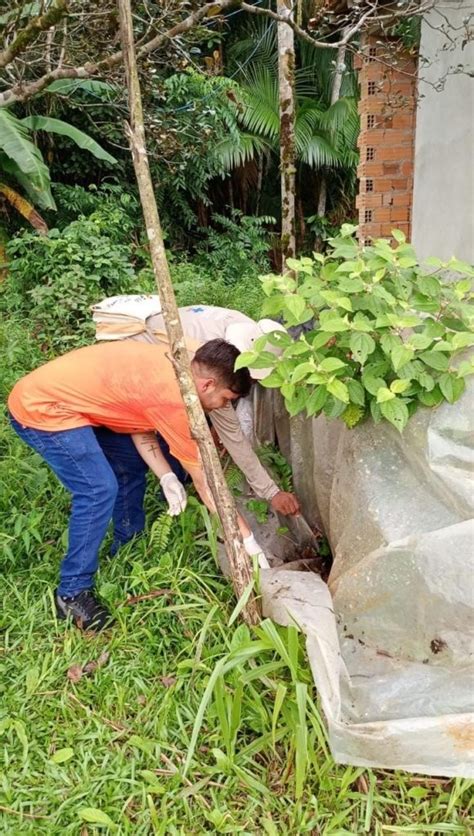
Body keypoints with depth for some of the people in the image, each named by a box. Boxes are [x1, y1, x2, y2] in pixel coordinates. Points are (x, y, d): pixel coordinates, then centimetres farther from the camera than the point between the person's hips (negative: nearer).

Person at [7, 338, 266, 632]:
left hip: (60, 396, 10)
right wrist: (246, 537, -13)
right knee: (99, 490, -18)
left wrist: (167, 477, -8)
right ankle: (72, 592, -2)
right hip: (40, 409, -10)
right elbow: (204, 480, -21)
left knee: (132, 462, 14)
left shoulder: (170, 366, -1)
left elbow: (139, 422, 5)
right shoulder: (171, 396, -27)